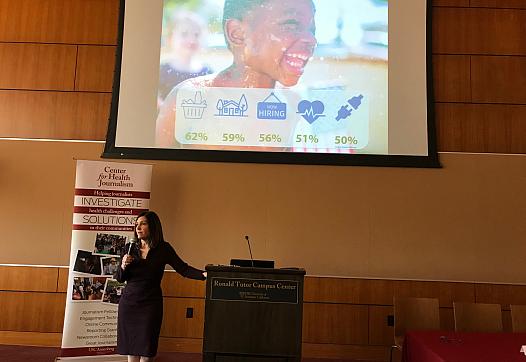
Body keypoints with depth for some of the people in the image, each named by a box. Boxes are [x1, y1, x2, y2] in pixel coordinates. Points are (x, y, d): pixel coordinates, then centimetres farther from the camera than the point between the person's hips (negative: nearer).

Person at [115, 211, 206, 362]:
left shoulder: (163, 248, -4)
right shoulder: (130, 247, 4)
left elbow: (183, 269, -10)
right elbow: (119, 278, 10)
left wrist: (203, 274, -26)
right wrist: (123, 266, -11)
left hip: (151, 303, -2)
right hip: (129, 302, 3)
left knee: (146, 349, 0)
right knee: (130, 349, 9)